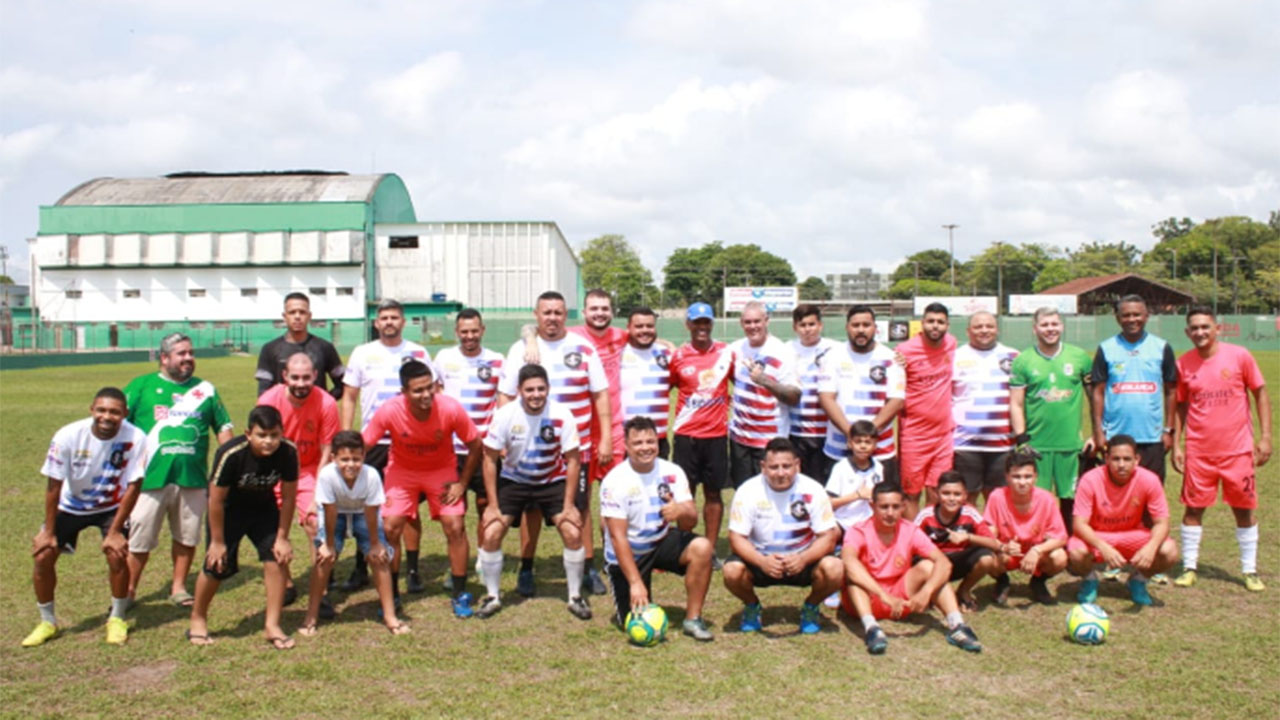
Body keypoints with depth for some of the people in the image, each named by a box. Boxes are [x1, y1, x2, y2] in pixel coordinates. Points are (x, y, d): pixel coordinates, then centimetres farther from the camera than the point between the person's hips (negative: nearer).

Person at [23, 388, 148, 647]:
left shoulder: (135, 439, -29)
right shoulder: (68, 436, -27)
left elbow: (133, 486, -20)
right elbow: (53, 484, -16)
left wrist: (115, 531, -18)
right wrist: (49, 531, -10)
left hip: (111, 506, -1)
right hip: (70, 505, 1)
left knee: (116, 555, -17)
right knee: (43, 556, -5)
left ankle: (117, 619, 7)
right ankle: (47, 623, 17)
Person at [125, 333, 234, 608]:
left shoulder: (205, 389, 12)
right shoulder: (141, 386, 5)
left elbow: (223, 427, 15)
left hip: (193, 479, 3)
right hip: (150, 478, -2)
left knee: (187, 538, 10)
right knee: (139, 540, 3)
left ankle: (178, 587, 26)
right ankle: (128, 591, 19)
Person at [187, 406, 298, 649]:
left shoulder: (288, 452, -26)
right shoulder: (231, 454, -33)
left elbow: (288, 496, -13)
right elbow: (216, 499, -21)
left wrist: (282, 537, -9)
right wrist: (217, 541, -14)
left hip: (263, 507, 3)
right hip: (229, 508, -2)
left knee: (276, 559, -10)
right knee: (218, 566, -4)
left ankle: (272, 625, 2)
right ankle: (198, 619, 23)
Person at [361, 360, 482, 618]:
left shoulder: (451, 409, -28)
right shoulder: (389, 412, -29)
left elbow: (475, 446, -13)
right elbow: (362, 447, -17)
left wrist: (461, 483, -12)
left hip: (442, 470, 0)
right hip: (402, 470, 0)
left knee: (455, 527, -11)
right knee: (390, 527, -10)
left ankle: (460, 594, 7)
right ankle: (391, 595, 11)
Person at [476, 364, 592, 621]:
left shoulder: (562, 415, -22)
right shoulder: (505, 415, -21)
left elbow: (573, 459, -13)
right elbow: (490, 458, -11)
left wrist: (569, 505, -14)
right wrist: (493, 505, -13)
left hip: (553, 481, 0)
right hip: (513, 481, 1)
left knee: (573, 533, -14)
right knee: (491, 534, -11)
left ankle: (575, 597, 7)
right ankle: (492, 597, 11)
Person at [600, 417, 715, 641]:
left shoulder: (672, 472, -8)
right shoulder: (615, 481, -19)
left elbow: (691, 522, -10)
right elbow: (617, 536, -21)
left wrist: (681, 511, -35)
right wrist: (635, 583, -27)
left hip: (662, 541, 3)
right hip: (627, 553, -3)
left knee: (702, 547, -26)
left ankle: (692, 619, -12)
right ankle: (623, 596, 24)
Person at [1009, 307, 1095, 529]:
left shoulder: (1079, 357, 6)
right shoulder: (1022, 361, 2)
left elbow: (1096, 396, 13)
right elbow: (1016, 404, 1)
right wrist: (1022, 441, -7)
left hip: (1072, 444, 1)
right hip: (1036, 445, -1)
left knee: (1070, 499, 7)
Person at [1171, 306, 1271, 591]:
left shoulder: (1239, 356, -5)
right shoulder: (1183, 364, -1)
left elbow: (1260, 394, 2)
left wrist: (1265, 436, -4)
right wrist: (1176, 445, 2)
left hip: (1238, 449, -1)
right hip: (1198, 451, 1)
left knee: (1245, 509, 7)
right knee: (1193, 508, 5)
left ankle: (1250, 570, 20)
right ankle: (1189, 567, 17)